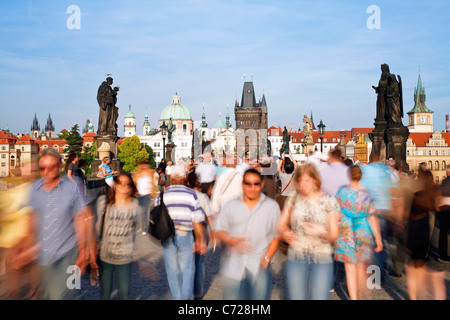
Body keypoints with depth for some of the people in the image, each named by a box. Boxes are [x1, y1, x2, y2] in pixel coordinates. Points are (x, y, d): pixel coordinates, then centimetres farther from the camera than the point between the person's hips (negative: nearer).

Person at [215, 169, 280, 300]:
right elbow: (219, 231, 6)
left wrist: (267, 258, -5)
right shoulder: (230, 206, 11)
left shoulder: (272, 206, 9)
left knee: (259, 296, -3)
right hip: (234, 265, 1)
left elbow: (276, 236, 6)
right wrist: (231, 240, -14)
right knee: (231, 296, 1)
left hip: (259, 266, -1)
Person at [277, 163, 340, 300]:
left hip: (322, 259, -2)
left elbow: (334, 236, -2)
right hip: (296, 258, 2)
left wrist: (322, 232, -24)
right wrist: (284, 233, -12)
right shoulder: (293, 199, 5)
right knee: (296, 296, 7)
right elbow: (281, 223, 10)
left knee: (320, 297, -1)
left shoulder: (328, 201, -1)